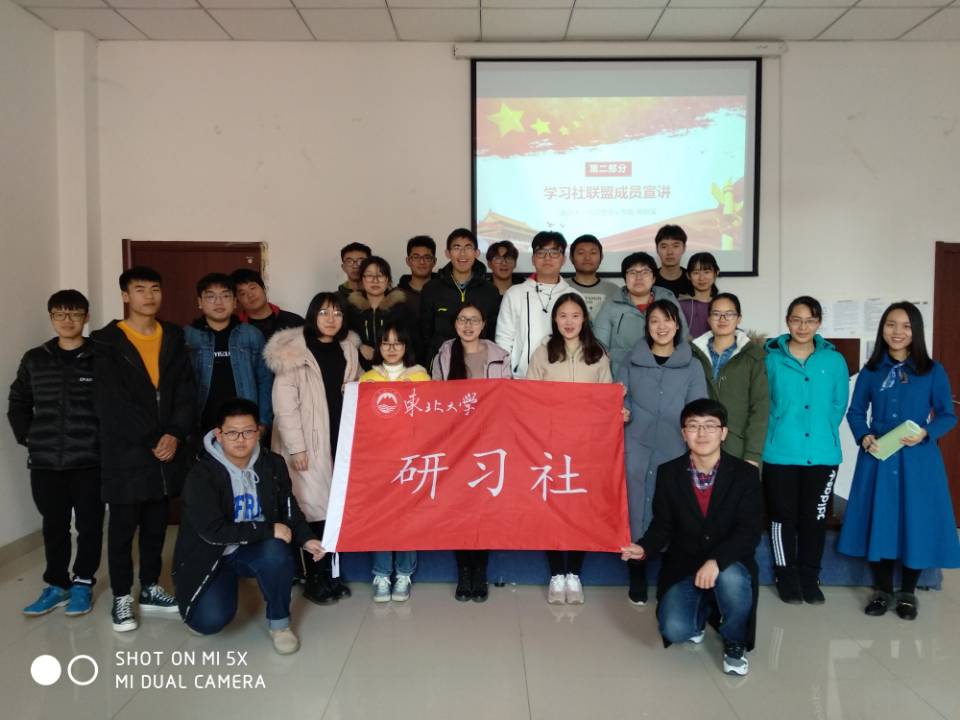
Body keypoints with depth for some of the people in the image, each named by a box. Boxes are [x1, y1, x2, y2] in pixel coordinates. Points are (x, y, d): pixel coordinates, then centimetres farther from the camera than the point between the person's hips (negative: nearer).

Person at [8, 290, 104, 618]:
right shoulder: (34, 360, 7)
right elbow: (18, 404, 15)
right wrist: (28, 437, 6)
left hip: (91, 460, -3)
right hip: (46, 461, 3)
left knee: (90, 524, 6)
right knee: (54, 526, 12)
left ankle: (83, 583, 22)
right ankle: (56, 584, 25)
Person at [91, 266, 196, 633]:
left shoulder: (174, 337, 9)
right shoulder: (107, 342, -3)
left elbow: (186, 392, 4)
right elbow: (111, 403, -10)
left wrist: (175, 434, -10)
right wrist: (151, 440, -12)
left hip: (168, 447, 4)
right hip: (125, 451, -4)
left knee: (157, 523, 12)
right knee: (123, 525, 5)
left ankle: (150, 589, 25)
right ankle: (122, 598, 17)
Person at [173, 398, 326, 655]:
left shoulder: (273, 464, -6)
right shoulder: (201, 474, -19)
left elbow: (289, 510, 5)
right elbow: (213, 531, -25)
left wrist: (305, 538, -13)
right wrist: (268, 530, -25)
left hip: (255, 550, 2)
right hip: (209, 556, -2)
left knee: (277, 552, -32)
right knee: (210, 620, -24)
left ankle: (279, 622, -6)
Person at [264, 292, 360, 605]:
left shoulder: (348, 350, 10)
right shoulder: (293, 353, -7)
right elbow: (284, 405, -11)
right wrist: (296, 447, -15)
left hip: (340, 441, 5)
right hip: (308, 444, -5)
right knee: (313, 507, -2)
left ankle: (329, 573, 20)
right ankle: (313, 579, 11)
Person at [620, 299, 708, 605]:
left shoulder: (692, 366, 5)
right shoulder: (631, 363, 6)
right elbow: (620, 404, 9)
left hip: (675, 453, 0)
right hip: (637, 451, 0)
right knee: (637, 512, 4)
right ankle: (637, 577, 18)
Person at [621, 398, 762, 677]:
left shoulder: (745, 474, -7)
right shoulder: (669, 473, -2)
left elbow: (750, 531, -14)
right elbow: (662, 525, 3)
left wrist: (716, 561, -30)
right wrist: (644, 548, -19)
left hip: (730, 565, -1)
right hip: (682, 566, 1)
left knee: (731, 579, -36)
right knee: (675, 630, -21)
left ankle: (734, 643, -2)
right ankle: (703, 610, 20)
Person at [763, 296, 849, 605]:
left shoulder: (834, 360, 2)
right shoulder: (771, 359, -3)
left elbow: (839, 405, 8)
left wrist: (822, 432, 4)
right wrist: (778, 433, 1)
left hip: (822, 454, 2)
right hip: (780, 453, -1)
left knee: (814, 517, 11)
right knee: (783, 516, 7)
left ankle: (809, 575, 26)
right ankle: (786, 575, 22)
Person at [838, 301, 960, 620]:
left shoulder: (933, 371, -1)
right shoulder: (871, 371, 4)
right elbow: (855, 412, 8)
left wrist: (926, 432, -18)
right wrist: (864, 436, -10)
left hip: (917, 460, -1)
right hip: (877, 458, 2)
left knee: (915, 522, 4)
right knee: (878, 521, 6)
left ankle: (908, 592, 22)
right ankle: (883, 590, 23)